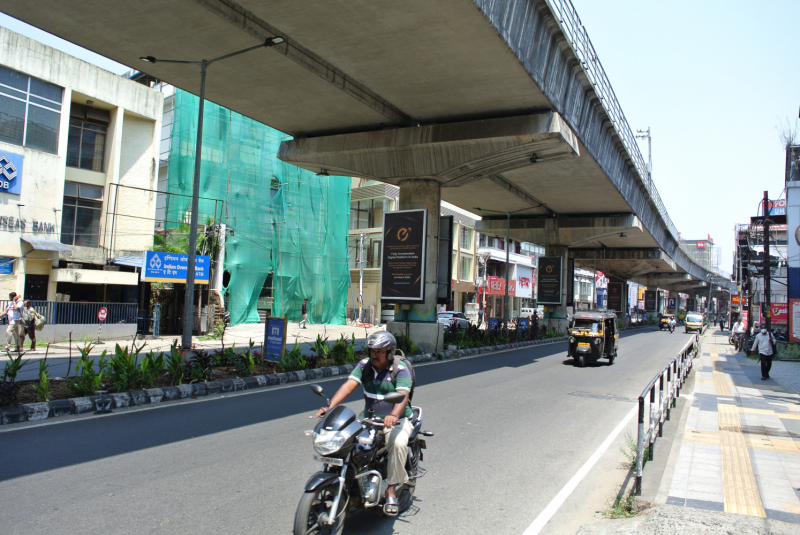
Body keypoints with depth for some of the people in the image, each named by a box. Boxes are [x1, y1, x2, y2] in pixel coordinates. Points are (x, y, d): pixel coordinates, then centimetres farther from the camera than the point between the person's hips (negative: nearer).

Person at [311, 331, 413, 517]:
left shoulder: (400, 370, -11)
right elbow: (349, 385, -11)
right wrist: (330, 406, -27)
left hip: (396, 420, -4)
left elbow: (402, 396, -26)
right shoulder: (364, 365, 2)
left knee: (398, 443, -33)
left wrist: (393, 416, -47)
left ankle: (391, 489, -16)